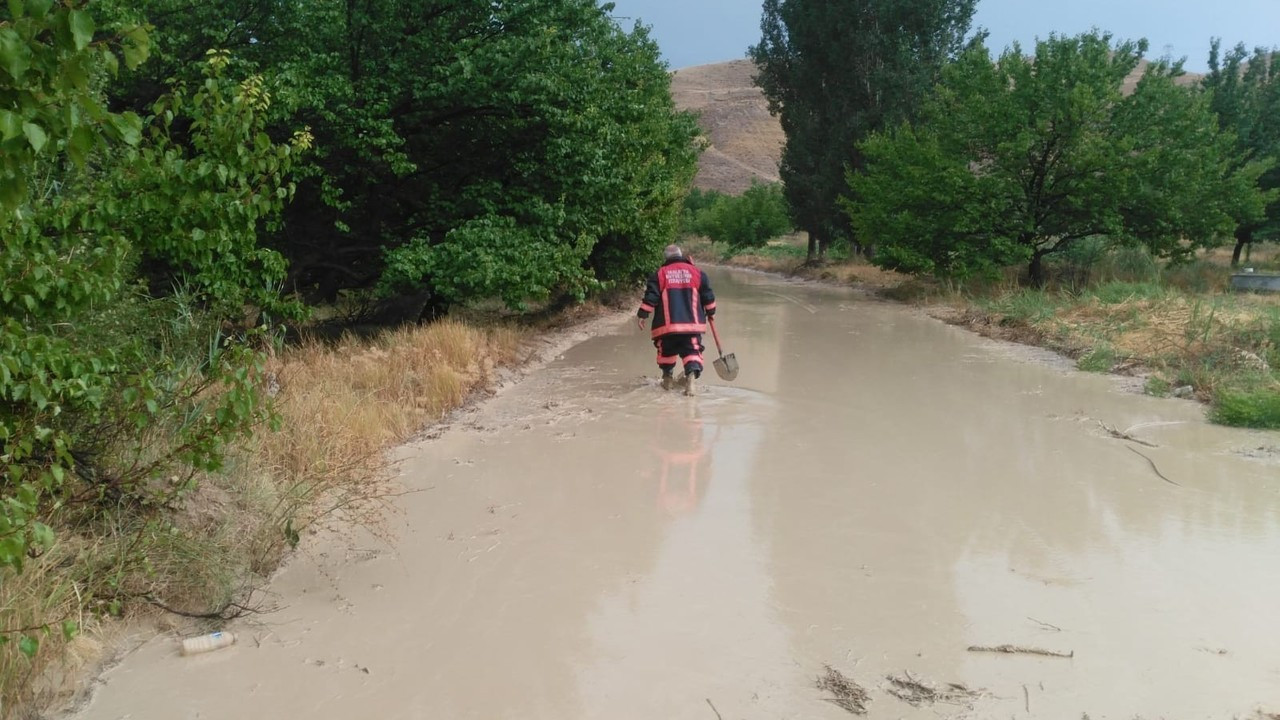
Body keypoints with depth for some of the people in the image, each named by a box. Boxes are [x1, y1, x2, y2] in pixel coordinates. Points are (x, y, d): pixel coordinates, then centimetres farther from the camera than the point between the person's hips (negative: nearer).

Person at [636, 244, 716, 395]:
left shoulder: (660, 274, 3)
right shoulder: (696, 272, 6)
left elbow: (650, 297, -3)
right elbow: (708, 296, 9)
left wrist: (642, 315, 3)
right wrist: (710, 312, 23)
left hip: (667, 324, 0)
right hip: (692, 323, 0)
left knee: (667, 351, 19)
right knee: (692, 351, -1)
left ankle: (668, 378, 29)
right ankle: (691, 377, -23)